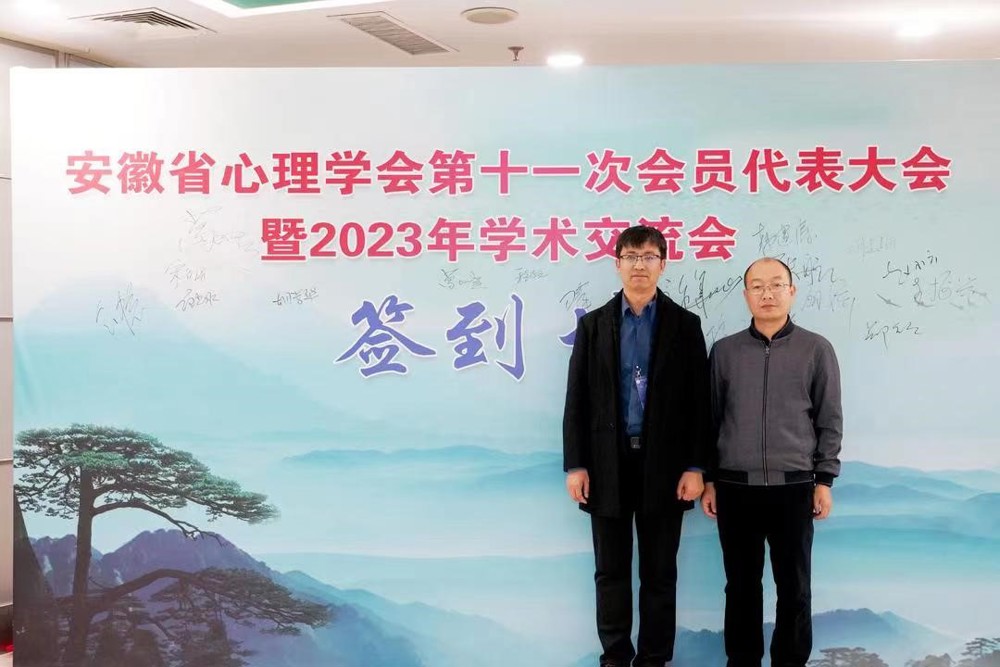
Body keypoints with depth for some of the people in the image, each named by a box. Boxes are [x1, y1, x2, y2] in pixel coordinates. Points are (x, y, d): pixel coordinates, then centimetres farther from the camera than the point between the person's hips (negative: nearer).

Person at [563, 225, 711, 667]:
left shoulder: (685, 325, 3)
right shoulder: (593, 324, 6)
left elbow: (699, 401, 0)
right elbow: (577, 400, 3)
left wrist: (694, 467, -7)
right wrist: (575, 465, -4)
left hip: (663, 466, -1)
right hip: (608, 464, 1)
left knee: (659, 574, 7)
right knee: (611, 572, 8)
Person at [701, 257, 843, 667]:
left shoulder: (817, 350, 1)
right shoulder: (724, 351, 4)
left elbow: (829, 420, 3)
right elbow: (711, 418, 8)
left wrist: (824, 480, -1)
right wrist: (709, 480, 6)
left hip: (793, 487, -1)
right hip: (735, 486, 1)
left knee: (794, 586, 7)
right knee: (741, 583, 9)